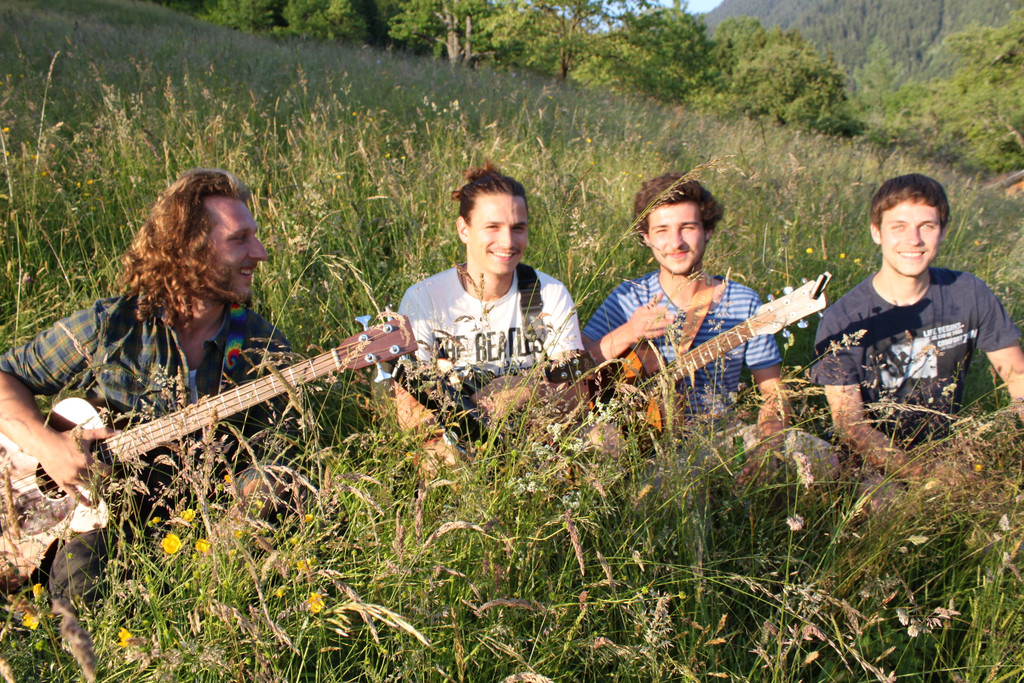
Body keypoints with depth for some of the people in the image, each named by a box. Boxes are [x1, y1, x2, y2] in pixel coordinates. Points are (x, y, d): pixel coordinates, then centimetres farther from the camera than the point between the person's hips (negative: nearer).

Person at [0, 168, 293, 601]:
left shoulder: (265, 348, -1)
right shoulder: (107, 327, -3)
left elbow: (271, 452, 0)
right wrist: (47, 446, -13)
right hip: (107, 512, -2)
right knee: (79, 587, -31)